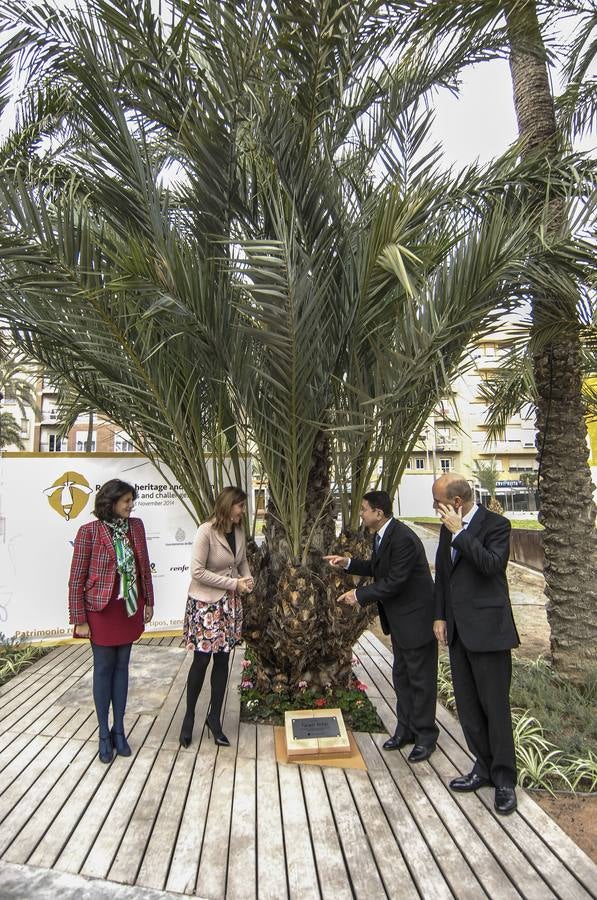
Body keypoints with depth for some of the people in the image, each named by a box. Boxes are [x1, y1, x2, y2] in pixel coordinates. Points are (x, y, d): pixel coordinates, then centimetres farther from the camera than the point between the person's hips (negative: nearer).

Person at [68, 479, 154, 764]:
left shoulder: (136, 526, 0)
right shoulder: (89, 531, -14)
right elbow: (76, 579, -10)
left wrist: (149, 601, 9)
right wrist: (79, 620, -9)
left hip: (131, 608, 4)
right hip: (102, 610, -4)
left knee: (122, 666, 14)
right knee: (104, 668, 9)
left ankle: (119, 730, 28)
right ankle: (104, 734, 26)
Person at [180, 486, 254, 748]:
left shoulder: (239, 531, 2)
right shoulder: (206, 531, -18)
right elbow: (197, 572, -20)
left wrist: (247, 578, -5)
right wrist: (234, 583, -18)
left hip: (229, 603, 6)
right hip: (205, 602, -6)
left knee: (222, 660, 11)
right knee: (201, 660, 4)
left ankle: (214, 718, 27)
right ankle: (189, 715, 27)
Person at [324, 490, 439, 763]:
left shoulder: (403, 538, -28)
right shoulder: (381, 535, 2)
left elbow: (394, 582, -28)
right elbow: (377, 568, 14)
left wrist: (359, 595, -21)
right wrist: (348, 563, 2)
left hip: (415, 617, -10)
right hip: (399, 618, 10)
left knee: (421, 678, 7)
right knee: (401, 676, 20)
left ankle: (425, 735, 25)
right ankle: (406, 729, 35)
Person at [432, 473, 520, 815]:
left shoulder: (496, 524, -11)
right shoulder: (448, 528, 10)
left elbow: (493, 564, -27)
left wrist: (460, 532, -24)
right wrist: (440, 616, 11)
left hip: (487, 629, -7)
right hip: (458, 630, 7)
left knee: (495, 707, 4)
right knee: (468, 707, 15)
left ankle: (504, 779, 21)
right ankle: (484, 768, 31)